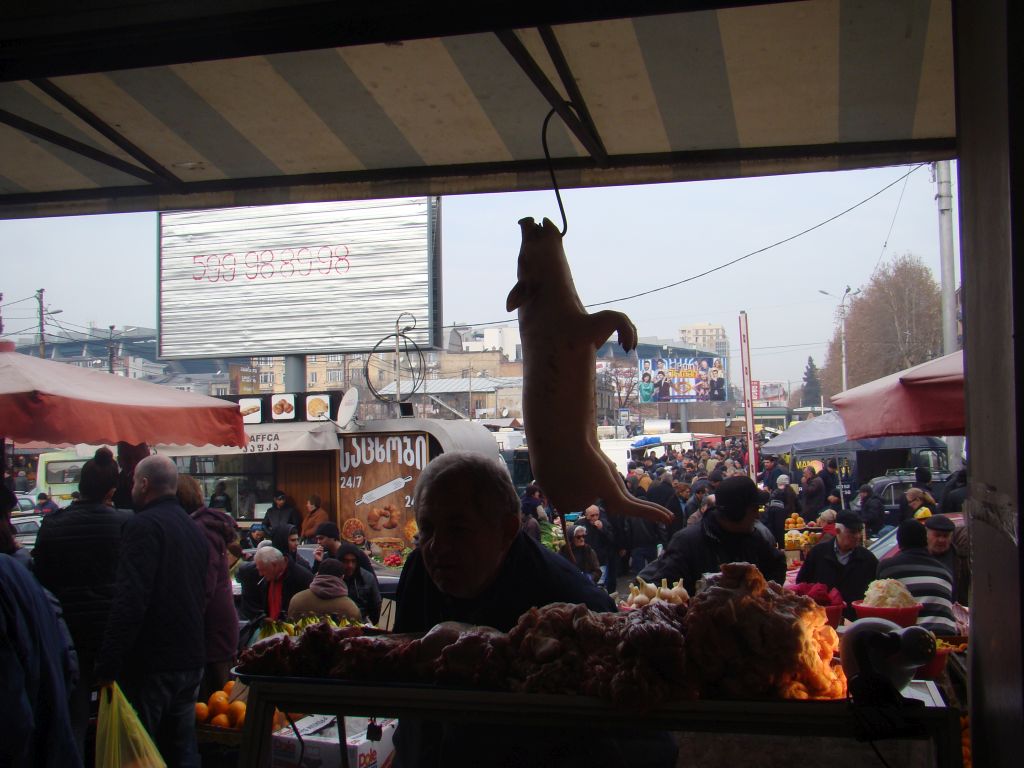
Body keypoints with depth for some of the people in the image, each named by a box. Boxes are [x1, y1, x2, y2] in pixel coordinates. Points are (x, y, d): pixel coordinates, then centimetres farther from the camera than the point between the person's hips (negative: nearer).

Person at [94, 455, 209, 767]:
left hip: (150, 663, -8)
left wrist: (107, 665, -21)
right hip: (191, 659, 8)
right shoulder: (194, 529, 13)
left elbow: (129, 602, -22)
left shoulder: (143, 525, -13)